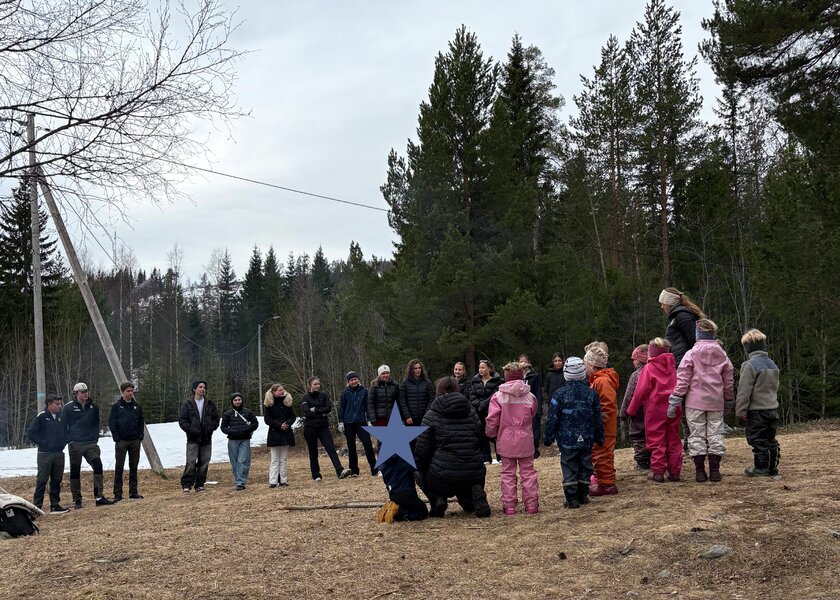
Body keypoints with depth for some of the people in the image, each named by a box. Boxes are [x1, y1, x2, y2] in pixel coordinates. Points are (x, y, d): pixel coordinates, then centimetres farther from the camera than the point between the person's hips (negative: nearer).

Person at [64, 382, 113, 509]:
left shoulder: (94, 406, 7)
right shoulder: (69, 407, -3)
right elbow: (63, 426, 1)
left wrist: (95, 438, 6)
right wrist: (69, 440, -8)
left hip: (91, 443, 3)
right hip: (75, 444, -3)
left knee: (98, 466, -9)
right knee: (75, 471, 3)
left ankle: (99, 497, -5)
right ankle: (77, 500, 12)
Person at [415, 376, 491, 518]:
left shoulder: (432, 416, 1)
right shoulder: (472, 414, 12)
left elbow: (422, 449, -1)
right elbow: (480, 442, 15)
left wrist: (419, 465, 16)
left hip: (443, 477, -3)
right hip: (475, 475, 3)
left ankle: (437, 499, 1)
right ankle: (471, 502, 0)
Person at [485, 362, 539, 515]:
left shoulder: (498, 396, -10)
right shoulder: (530, 396, -4)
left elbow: (492, 420, -9)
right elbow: (533, 415, 9)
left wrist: (490, 433, 8)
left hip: (506, 441, -1)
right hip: (525, 440, 1)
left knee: (508, 473, 8)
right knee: (528, 471, 9)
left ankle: (509, 506, 7)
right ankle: (531, 505, 8)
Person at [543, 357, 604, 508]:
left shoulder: (560, 394, -9)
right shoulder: (591, 393, 1)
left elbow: (553, 418, -7)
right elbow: (598, 418, 6)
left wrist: (548, 437, 2)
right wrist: (599, 437, 16)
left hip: (567, 440, -3)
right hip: (587, 439, 3)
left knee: (569, 469, 1)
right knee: (585, 467, 13)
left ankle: (572, 499, 0)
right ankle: (583, 495, 19)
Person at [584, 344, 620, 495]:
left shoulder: (602, 381, -18)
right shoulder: (596, 380, 14)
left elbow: (608, 406, -24)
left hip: (603, 429, -10)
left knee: (601, 455, -4)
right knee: (599, 455, 16)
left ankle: (606, 484, 3)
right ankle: (604, 482, 24)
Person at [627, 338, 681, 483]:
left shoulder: (648, 368, -8)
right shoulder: (671, 368, 9)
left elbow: (641, 391, -9)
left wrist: (632, 409, 0)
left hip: (655, 410, -5)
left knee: (657, 441, 1)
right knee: (673, 440, 10)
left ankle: (658, 472, -1)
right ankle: (674, 471, 11)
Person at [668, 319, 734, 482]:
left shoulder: (691, 354, -6)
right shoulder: (722, 355, 7)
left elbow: (682, 380, -9)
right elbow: (728, 381, 11)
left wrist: (674, 401, -7)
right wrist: (729, 401, 22)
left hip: (695, 402, -3)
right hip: (716, 402, 3)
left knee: (697, 435, 2)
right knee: (715, 434, 8)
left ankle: (700, 471, 1)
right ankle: (714, 470, 7)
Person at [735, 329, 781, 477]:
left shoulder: (749, 365, -15)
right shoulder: (772, 364, 11)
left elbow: (744, 391, -17)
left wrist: (741, 410, -12)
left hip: (756, 410, -8)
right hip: (773, 408, 8)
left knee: (757, 439, 0)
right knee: (770, 439, 14)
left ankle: (761, 468, 4)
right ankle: (773, 467, 18)